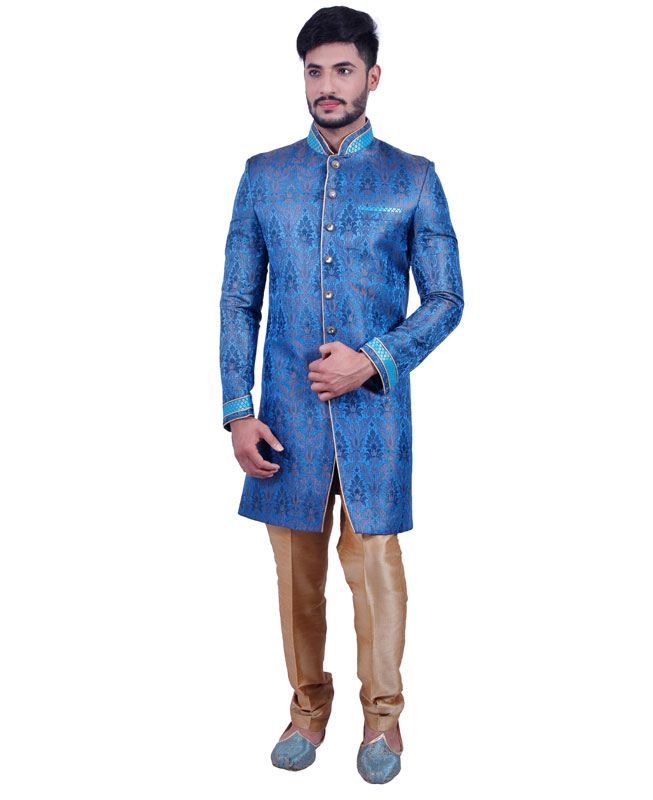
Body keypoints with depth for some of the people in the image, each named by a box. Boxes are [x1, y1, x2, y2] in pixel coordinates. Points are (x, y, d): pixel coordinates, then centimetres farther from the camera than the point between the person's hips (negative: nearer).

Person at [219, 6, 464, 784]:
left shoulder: (413, 179, 2)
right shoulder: (263, 175, 7)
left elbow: (445, 299, 2)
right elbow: (238, 300, 5)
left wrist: (373, 361, -13)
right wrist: (237, 410, -3)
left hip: (374, 406, -2)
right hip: (287, 408, 2)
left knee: (374, 561, 3)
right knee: (297, 565, 11)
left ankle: (381, 713, 25)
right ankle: (308, 706, 31)